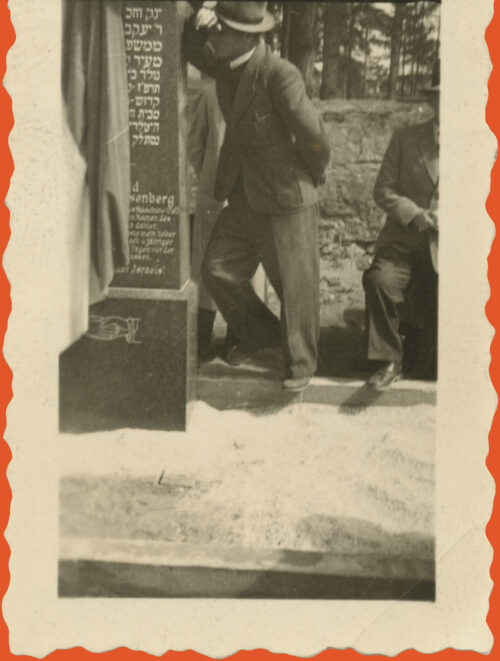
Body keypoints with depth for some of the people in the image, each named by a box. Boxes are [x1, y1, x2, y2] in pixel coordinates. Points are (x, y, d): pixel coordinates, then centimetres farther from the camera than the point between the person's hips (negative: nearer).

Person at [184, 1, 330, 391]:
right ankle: (260, 334, 32)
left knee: (295, 286, 5)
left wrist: (309, 179, 1)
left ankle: (300, 364, 25)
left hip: (286, 201, -7)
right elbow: (190, 48, 17)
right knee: (218, 270, 8)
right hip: (243, 198, 7)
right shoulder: (225, 66, 0)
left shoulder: (281, 76, -24)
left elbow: (314, 139, -19)